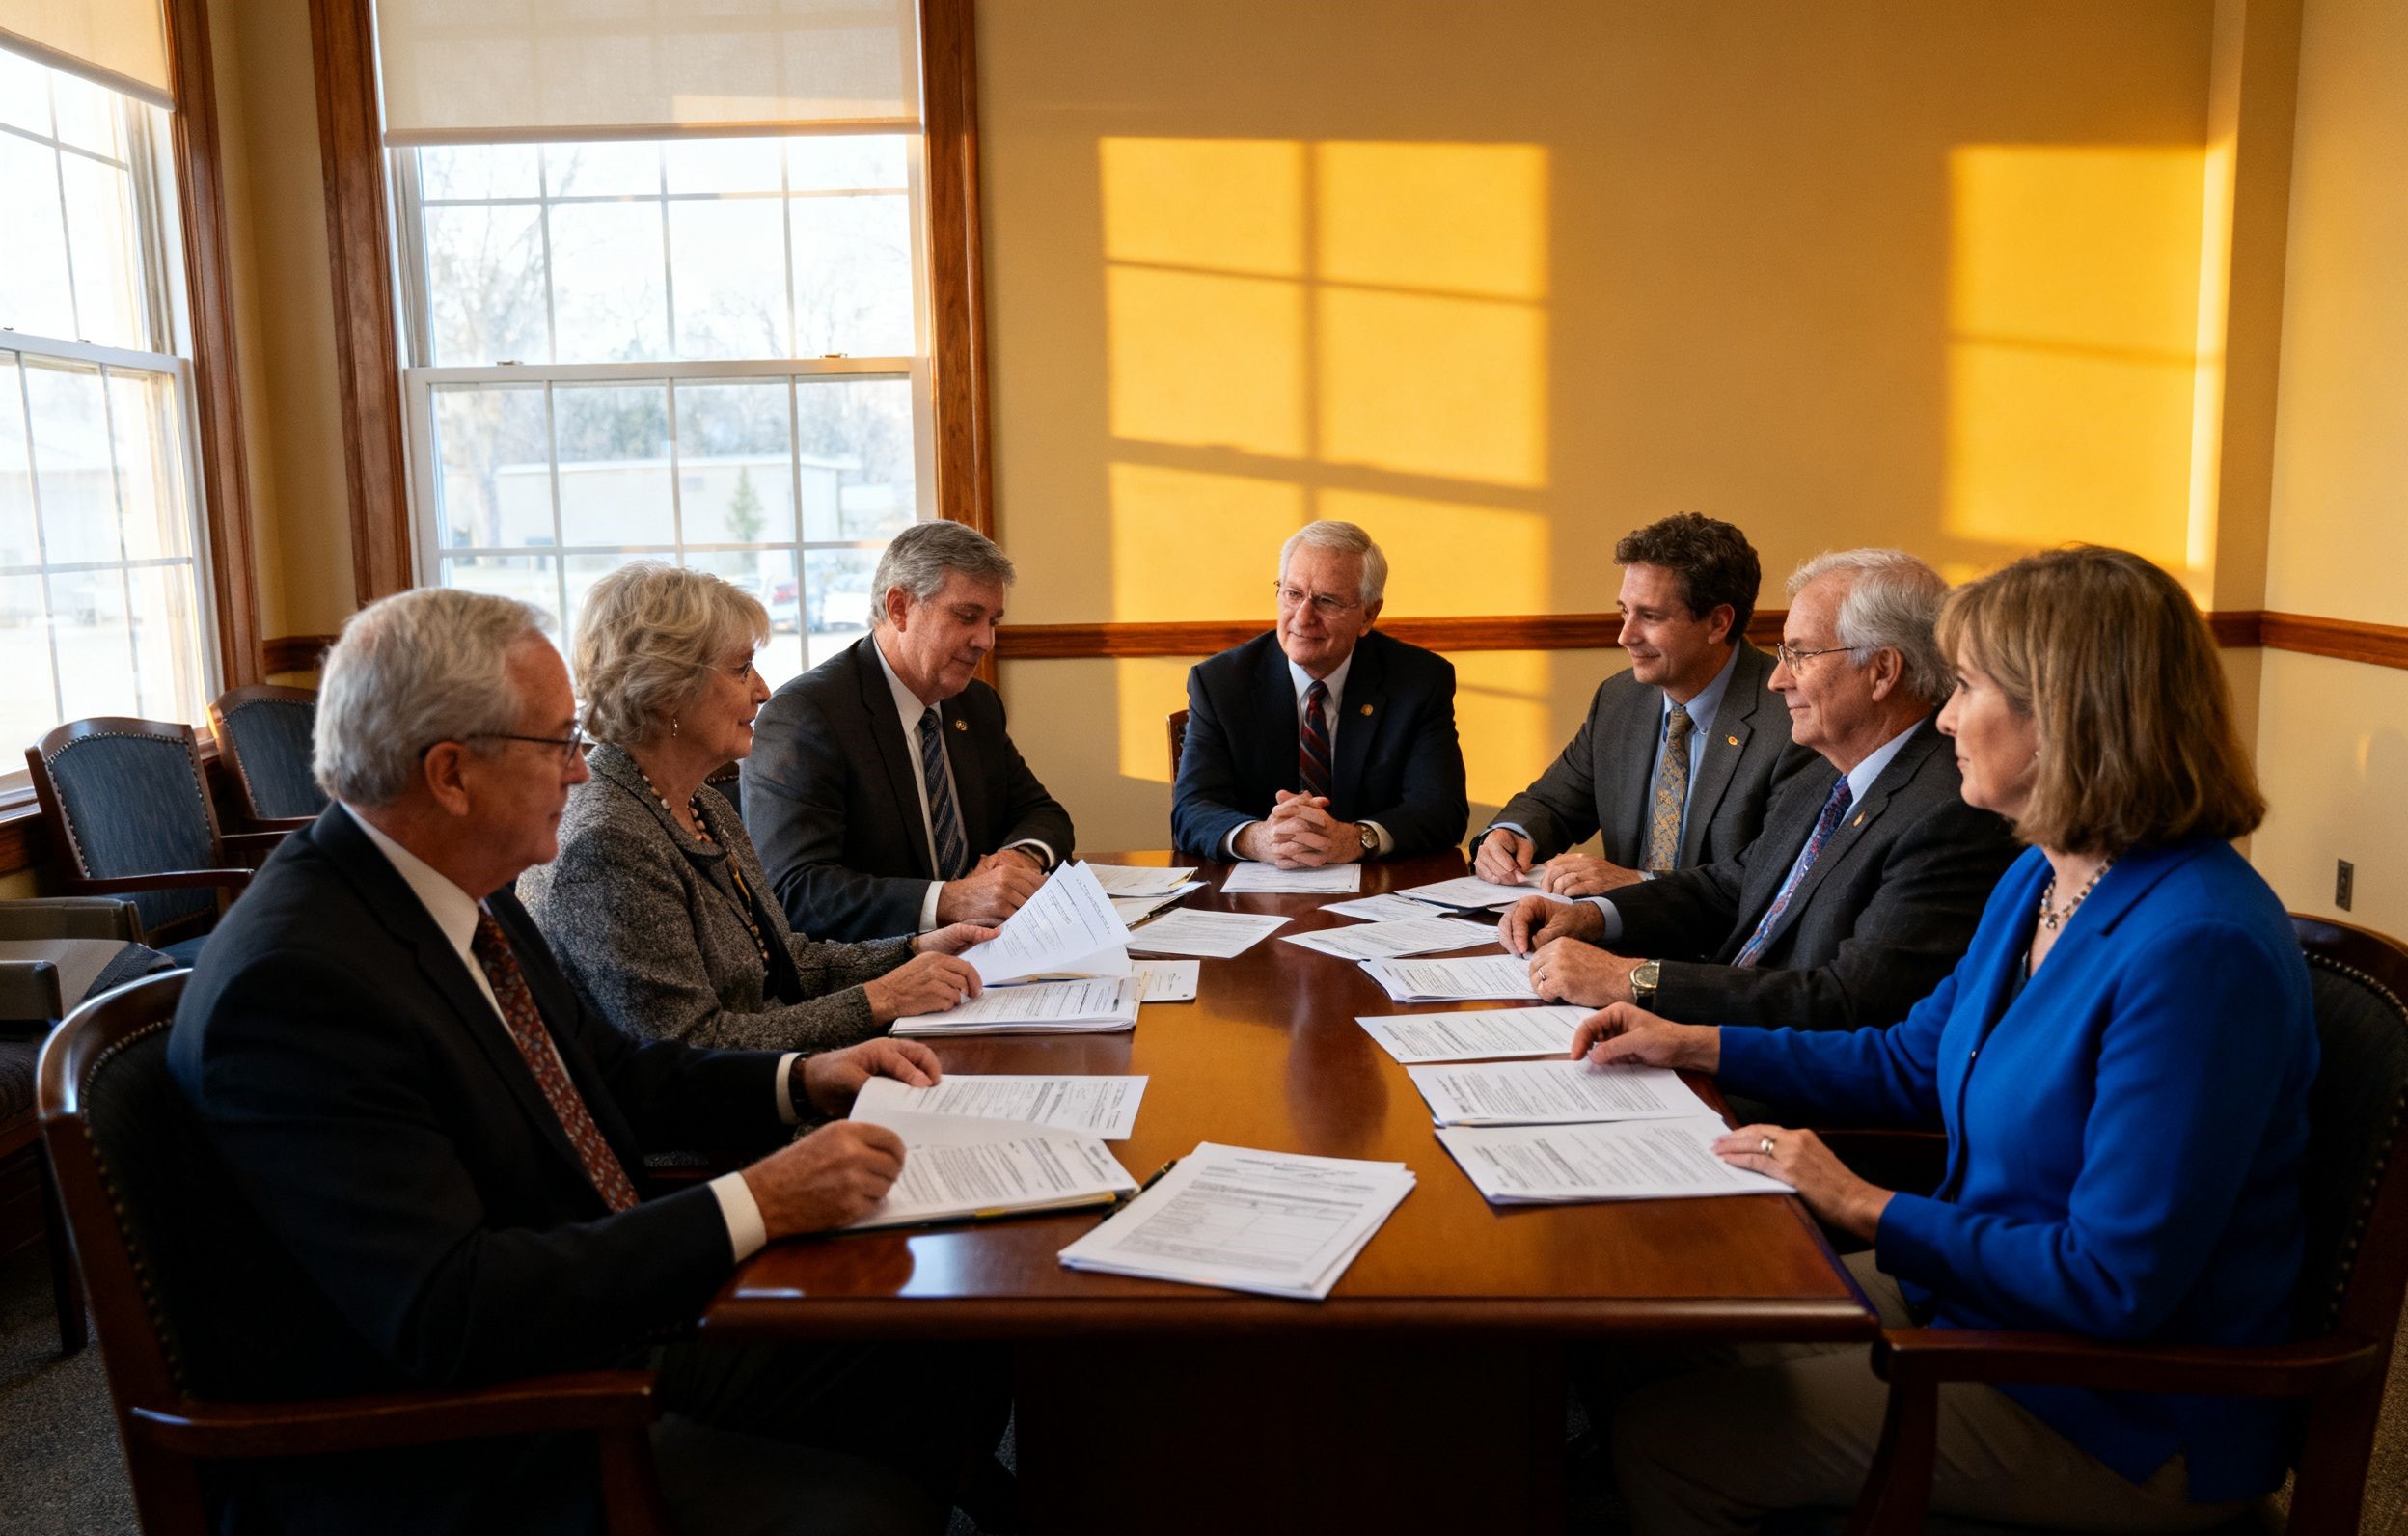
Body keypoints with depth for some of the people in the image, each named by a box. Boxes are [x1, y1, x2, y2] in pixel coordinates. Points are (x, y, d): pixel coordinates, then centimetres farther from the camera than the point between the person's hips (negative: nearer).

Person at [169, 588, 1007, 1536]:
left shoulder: (469, 891, 2)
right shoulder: (293, 980, -25)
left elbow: (605, 1074, 17)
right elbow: (447, 1313, -29)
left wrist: (800, 1081, 3)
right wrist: (757, 1205, -27)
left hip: (607, 1338, 8)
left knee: (953, 1384, -2)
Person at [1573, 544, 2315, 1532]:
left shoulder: (2198, 950, -29)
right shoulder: (2040, 879, 2)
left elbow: (2114, 1285, -27)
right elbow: (1912, 1060, 16)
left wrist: (1869, 1208, -19)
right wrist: (1694, 1044, 12)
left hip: (2123, 1425, -9)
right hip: (1982, 1294, 9)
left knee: (1666, 1438, -10)